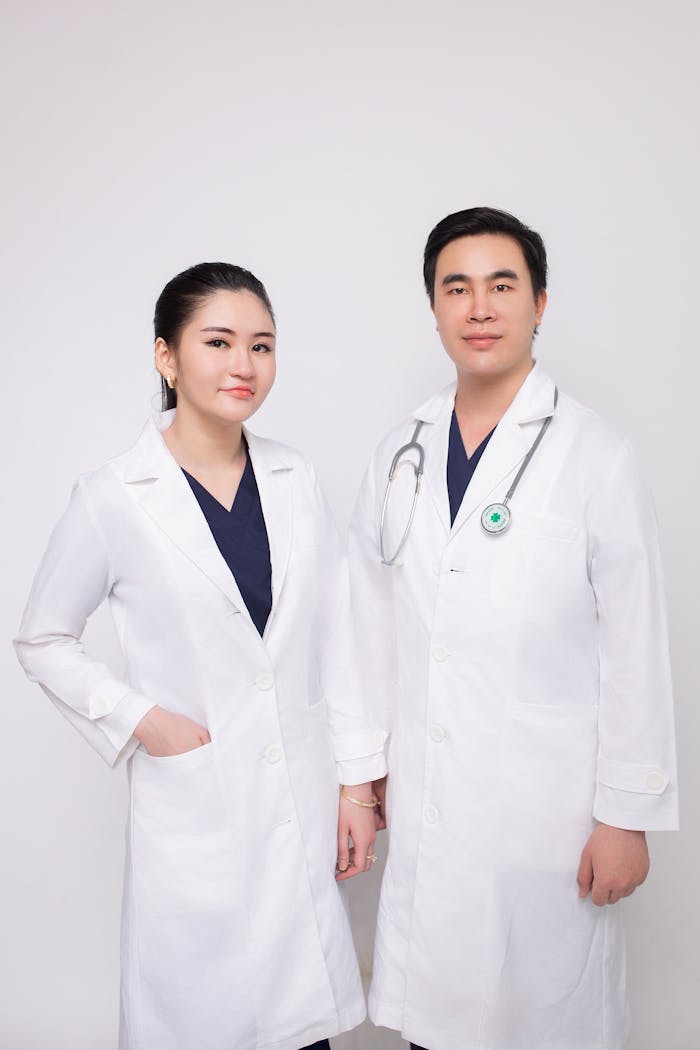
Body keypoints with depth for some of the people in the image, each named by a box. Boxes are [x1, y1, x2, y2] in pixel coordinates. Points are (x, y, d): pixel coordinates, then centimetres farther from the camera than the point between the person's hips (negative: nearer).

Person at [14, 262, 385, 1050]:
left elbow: (334, 638, 4)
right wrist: (139, 720, -10)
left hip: (303, 801, 3)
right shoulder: (113, 499, -9)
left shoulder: (294, 481, 1)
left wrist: (357, 780, 4)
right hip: (194, 807, -3)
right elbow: (41, 642, 2)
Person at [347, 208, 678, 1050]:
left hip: (544, 809, -3)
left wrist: (627, 816, -7)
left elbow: (635, 650, -7)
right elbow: (373, 624, 10)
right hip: (423, 805, 4)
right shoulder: (399, 456, 6)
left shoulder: (594, 457, -7)